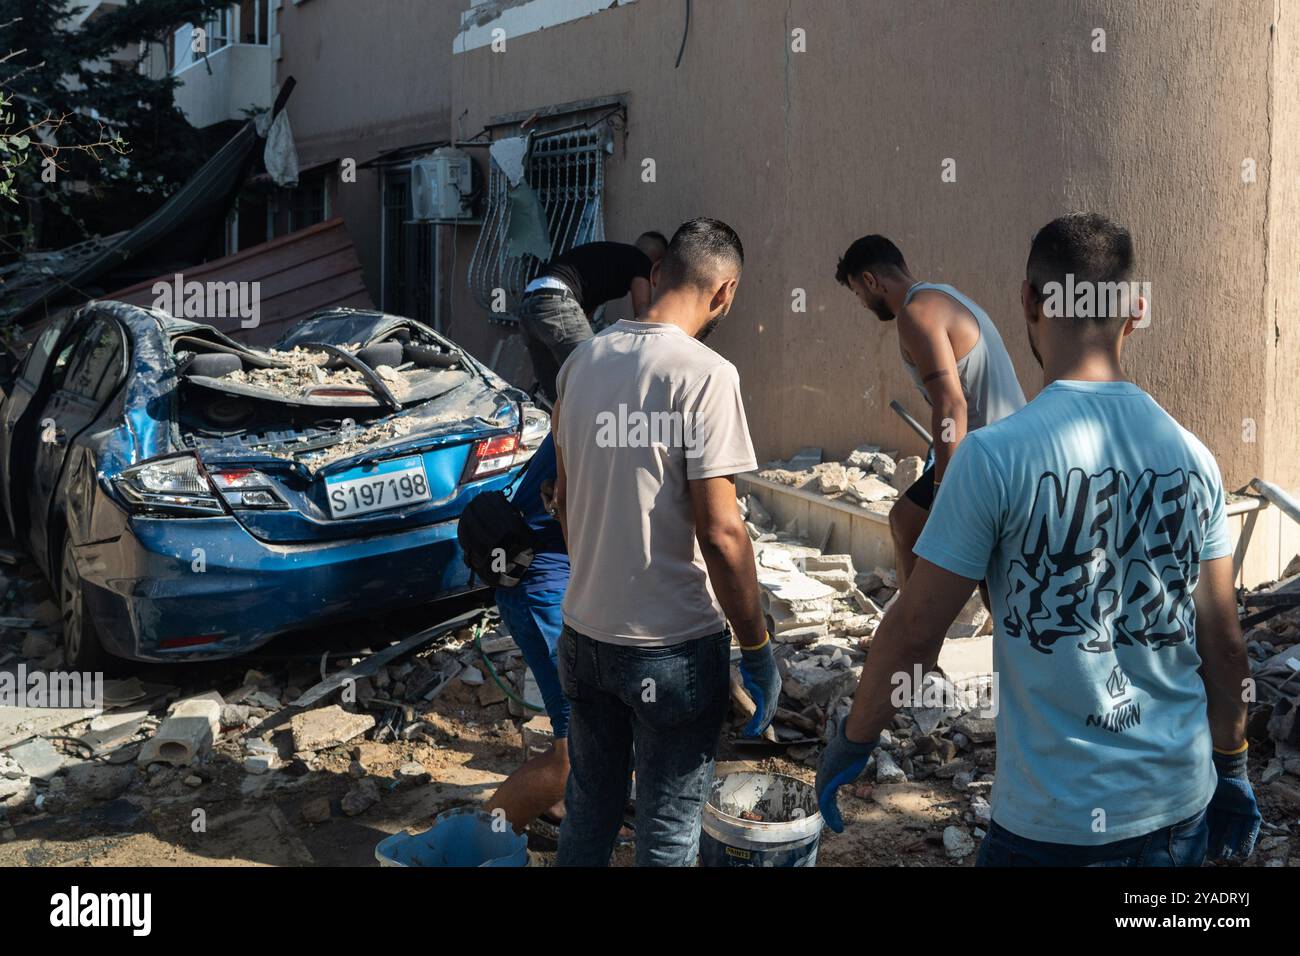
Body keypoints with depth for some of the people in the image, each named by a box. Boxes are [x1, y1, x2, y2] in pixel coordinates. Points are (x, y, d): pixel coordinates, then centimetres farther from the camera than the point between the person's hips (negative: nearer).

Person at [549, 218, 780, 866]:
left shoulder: (583, 360, 3)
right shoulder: (704, 374, -17)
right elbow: (719, 531, -20)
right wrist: (757, 650, -11)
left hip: (583, 634, 6)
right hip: (673, 647, -6)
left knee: (587, 812, 21)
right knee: (668, 834, 10)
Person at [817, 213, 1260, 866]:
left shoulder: (994, 455, -17)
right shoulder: (1193, 456, -2)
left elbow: (914, 629, -12)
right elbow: (1223, 642, 4)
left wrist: (852, 741, 4)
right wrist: (1231, 772, 18)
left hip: (1057, 819, -5)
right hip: (1182, 809, 5)